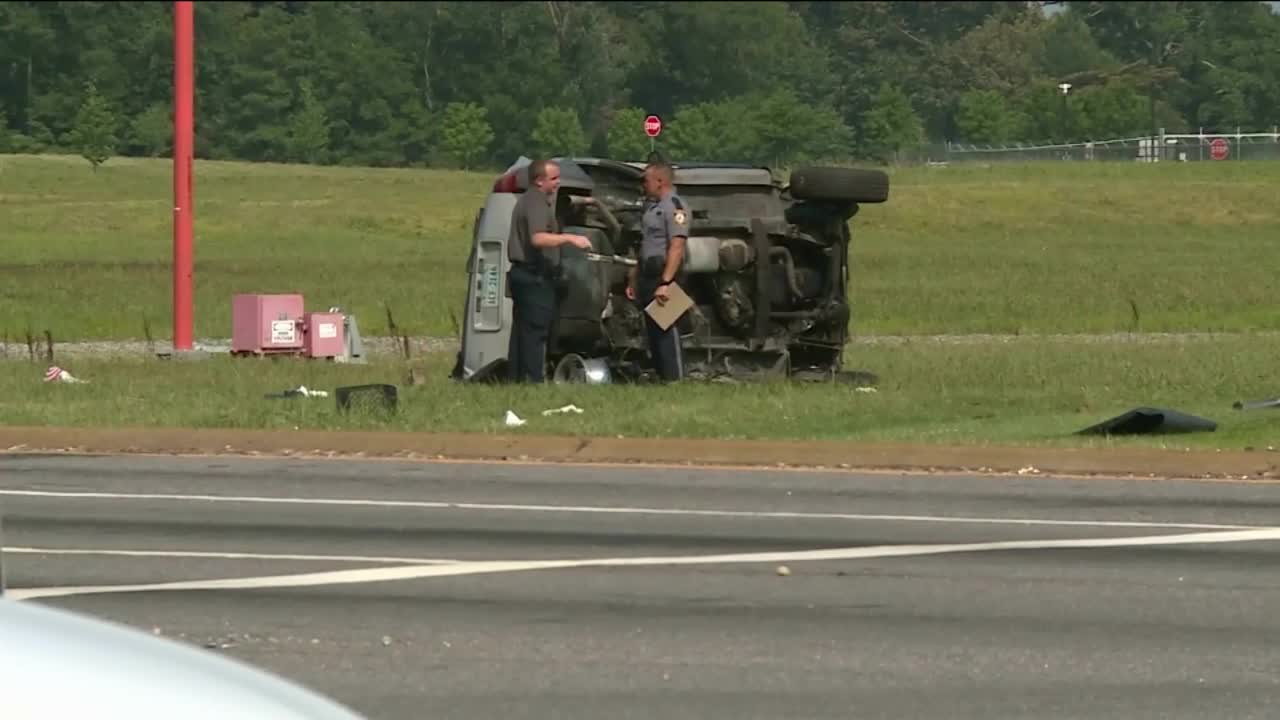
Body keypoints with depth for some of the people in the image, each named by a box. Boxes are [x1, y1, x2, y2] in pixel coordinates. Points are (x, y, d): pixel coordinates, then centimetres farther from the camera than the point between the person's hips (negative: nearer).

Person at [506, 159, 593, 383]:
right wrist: (570, 238, -36)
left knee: (521, 331, 12)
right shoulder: (537, 203, -15)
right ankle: (532, 379, -14)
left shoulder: (528, 200, 19)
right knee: (536, 332, -11)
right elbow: (538, 238, -31)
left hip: (520, 272, 11)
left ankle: (515, 378, 14)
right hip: (535, 276, -11)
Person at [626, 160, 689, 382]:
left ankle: (675, 381, -10)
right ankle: (661, 378, 16)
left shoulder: (674, 207, -12)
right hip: (647, 276, 10)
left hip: (664, 277, -10)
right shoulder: (651, 207, 19)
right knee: (653, 333, 11)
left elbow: (677, 247, -21)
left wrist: (666, 283, -27)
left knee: (667, 333, -10)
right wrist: (633, 279, 21)